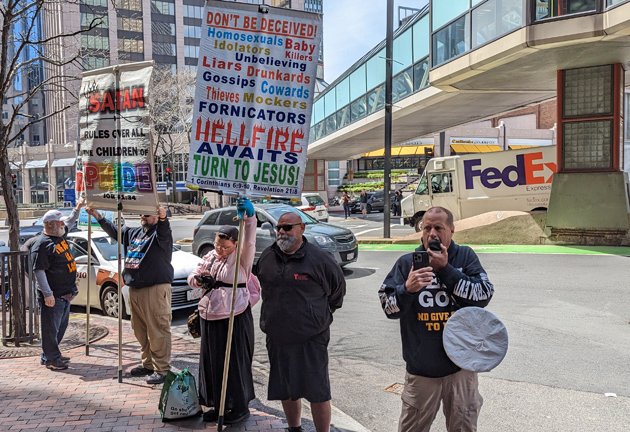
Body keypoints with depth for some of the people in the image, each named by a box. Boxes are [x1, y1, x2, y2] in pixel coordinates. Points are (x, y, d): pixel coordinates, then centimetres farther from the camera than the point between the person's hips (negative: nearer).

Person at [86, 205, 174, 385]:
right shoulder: (133, 233, 17)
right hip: (134, 289, 9)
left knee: (158, 331, -6)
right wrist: (97, 215, 25)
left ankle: (162, 369, 0)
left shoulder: (159, 233, -8)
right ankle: (148, 364, 28)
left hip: (156, 289, -9)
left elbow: (164, 232, -31)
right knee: (141, 331, 15)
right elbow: (114, 230, 30)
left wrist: (163, 219, -53)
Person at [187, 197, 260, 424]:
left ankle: (240, 407, 19)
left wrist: (249, 217, -45)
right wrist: (198, 279, -12)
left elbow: (249, 241, -29)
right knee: (211, 362, 14)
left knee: (235, 363, 2)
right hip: (209, 318, 7)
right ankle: (218, 405, 31)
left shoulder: (241, 258, -10)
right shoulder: (210, 256, 9)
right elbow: (192, 278, 13)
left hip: (234, 319, -7)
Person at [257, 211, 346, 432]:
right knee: (285, 390, 17)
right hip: (277, 338, 5)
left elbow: (338, 286, 4)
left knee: (318, 392, 0)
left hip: (311, 339, -5)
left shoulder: (319, 258, -10)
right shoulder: (266, 257, 5)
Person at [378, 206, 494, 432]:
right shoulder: (407, 262, -2)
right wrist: (407, 289, -27)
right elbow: (388, 307, -6)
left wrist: (445, 269, -19)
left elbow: (484, 295, -14)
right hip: (421, 368, 0)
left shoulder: (466, 257, -2)